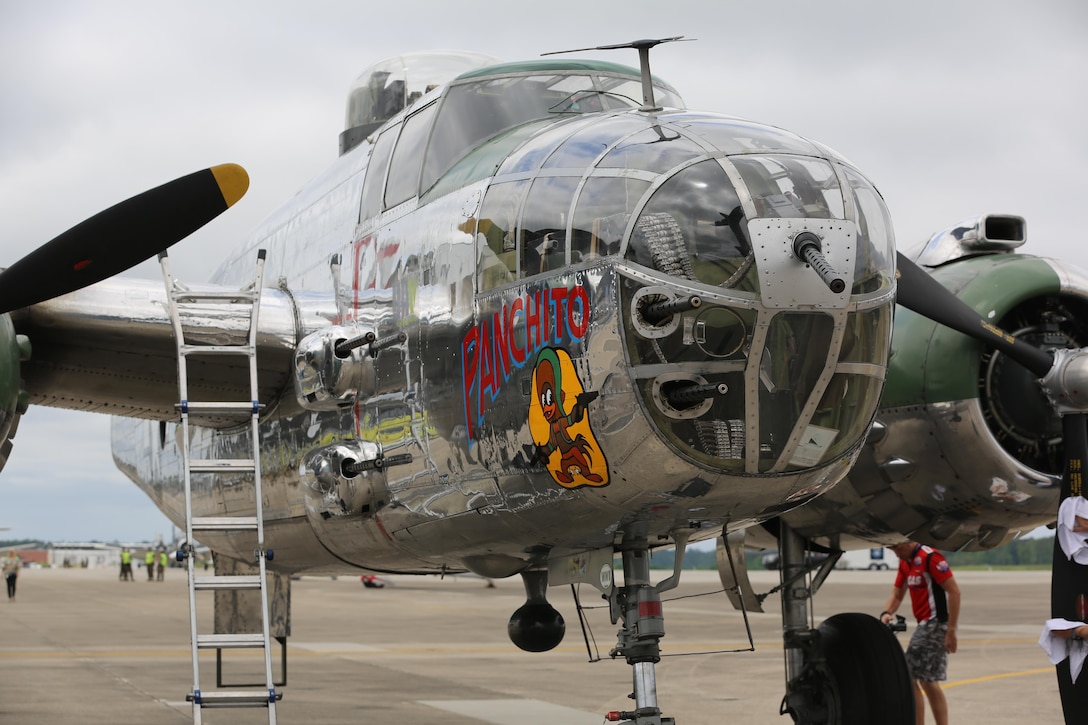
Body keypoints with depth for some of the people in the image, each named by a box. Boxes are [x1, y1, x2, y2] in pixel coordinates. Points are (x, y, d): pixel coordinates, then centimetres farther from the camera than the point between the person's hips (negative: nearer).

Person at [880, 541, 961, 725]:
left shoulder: (930, 557, -16)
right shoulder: (905, 562, 13)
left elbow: (954, 591, -19)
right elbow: (896, 595, 14)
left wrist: (951, 631, -21)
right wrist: (886, 614, -8)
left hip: (936, 623, -10)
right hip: (927, 624, 10)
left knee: (909, 677, -9)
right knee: (928, 682, 14)